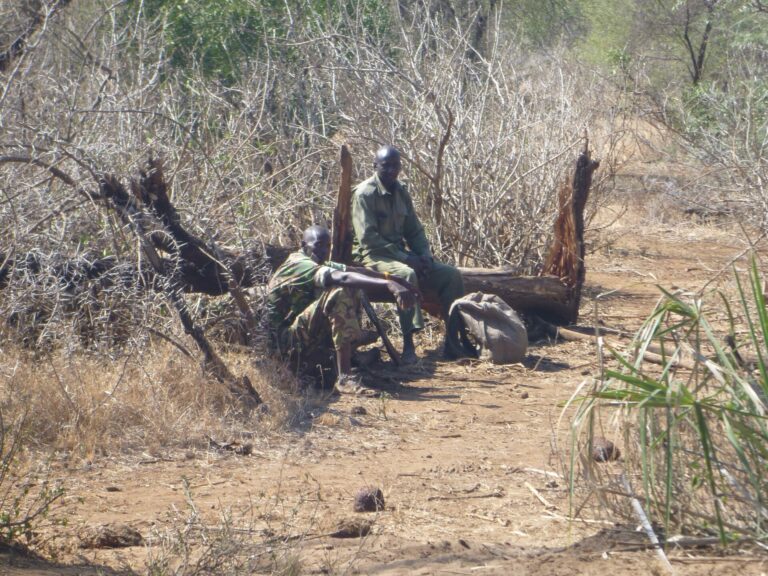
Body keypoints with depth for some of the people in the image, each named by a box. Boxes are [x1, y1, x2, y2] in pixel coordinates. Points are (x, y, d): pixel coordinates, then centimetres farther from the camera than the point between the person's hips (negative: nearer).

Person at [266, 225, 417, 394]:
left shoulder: (321, 265, 13)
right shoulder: (299, 266, -18)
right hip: (287, 342, -10)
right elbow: (343, 278, -33)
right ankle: (344, 378, -34)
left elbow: (358, 271, 3)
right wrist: (389, 285, -43)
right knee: (340, 294, -30)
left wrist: (400, 283, -8)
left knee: (353, 285, 9)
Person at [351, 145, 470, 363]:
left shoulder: (401, 193, 12)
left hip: (400, 253, 8)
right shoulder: (365, 194, -11)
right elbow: (368, 238, -18)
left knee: (451, 275, -6)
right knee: (407, 274, -38)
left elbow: (414, 230, 18)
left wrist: (425, 255, -3)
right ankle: (408, 345, -40)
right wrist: (404, 258, -21)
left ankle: (454, 342, -7)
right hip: (373, 255, -8)